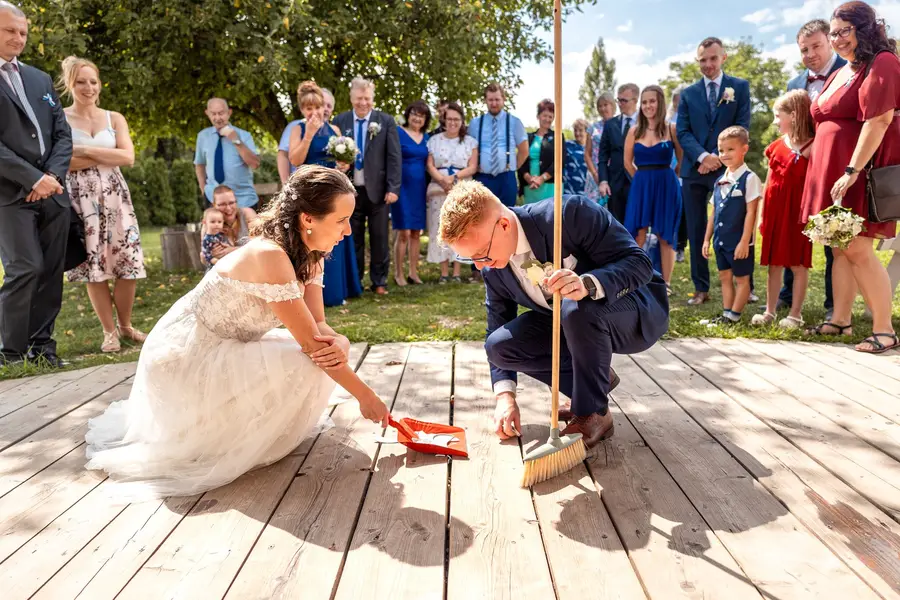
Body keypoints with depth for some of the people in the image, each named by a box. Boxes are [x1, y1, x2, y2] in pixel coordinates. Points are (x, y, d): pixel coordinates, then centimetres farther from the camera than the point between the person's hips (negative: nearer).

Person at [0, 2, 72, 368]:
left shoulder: (41, 79, 18)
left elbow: (63, 134, 13)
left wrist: (53, 176, -3)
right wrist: (33, 179, -14)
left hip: (52, 192, 5)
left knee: (51, 271, 4)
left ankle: (41, 345, 14)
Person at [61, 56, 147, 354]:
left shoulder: (114, 119, 12)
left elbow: (128, 157, -1)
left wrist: (85, 151, -7)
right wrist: (107, 157, -9)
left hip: (114, 195, 2)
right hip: (80, 198, -2)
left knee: (128, 262, -2)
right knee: (94, 265, -2)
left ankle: (125, 325, 15)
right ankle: (109, 330, 10)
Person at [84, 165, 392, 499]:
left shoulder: (308, 256, -4)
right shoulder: (270, 256, -31)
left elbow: (318, 326, -5)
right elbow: (310, 342, -28)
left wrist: (340, 343, -29)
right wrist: (365, 396, -19)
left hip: (222, 351, 9)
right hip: (183, 360, -9)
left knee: (327, 354, -1)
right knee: (303, 366, -25)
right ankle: (234, 445, -1)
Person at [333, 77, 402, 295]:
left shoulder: (386, 121, 0)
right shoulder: (340, 121, 4)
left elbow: (394, 157, -3)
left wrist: (393, 188, -10)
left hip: (377, 189, -1)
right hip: (350, 190, 1)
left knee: (380, 238, 7)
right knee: (352, 238, 8)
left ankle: (379, 282, 19)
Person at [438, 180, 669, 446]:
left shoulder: (571, 213, -28)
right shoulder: (494, 270, -9)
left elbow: (639, 262, -27)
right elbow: (497, 330, -1)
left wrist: (588, 285, -46)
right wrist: (505, 395, -13)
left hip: (639, 313, -5)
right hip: (574, 324, 6)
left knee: (577, 308, -38)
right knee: (498, 345, -13)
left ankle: (592, 413, -15)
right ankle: (595, 379, 5)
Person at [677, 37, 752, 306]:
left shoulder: (739, 87, 8)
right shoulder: (688, 93, 13)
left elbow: (742, 127, -1)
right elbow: (682, 132, 3)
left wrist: (718, 158, -12)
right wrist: (703, 156, -13)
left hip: (727, 168, -2)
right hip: (694, 170, 3)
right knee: (696, 231, 5)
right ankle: (701, 289, 12)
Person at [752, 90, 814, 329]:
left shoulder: (811, 148, -8)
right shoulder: (777, 146, 10)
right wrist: (762, 214, 11)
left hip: (797, 213, -6)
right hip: (774, 212, 6)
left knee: (798, 264, 3)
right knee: (774, 263, 11)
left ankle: (795, 314, 12)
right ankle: (769, 311, 18)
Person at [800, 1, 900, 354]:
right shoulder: (841, 72, 19)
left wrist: (852, 171, -24)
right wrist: (811, 148, 17)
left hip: (861, 172, -9)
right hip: (832, 171, 9)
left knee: (858, 249, -11)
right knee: (840, 248, 9)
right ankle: (841, 320, 15)